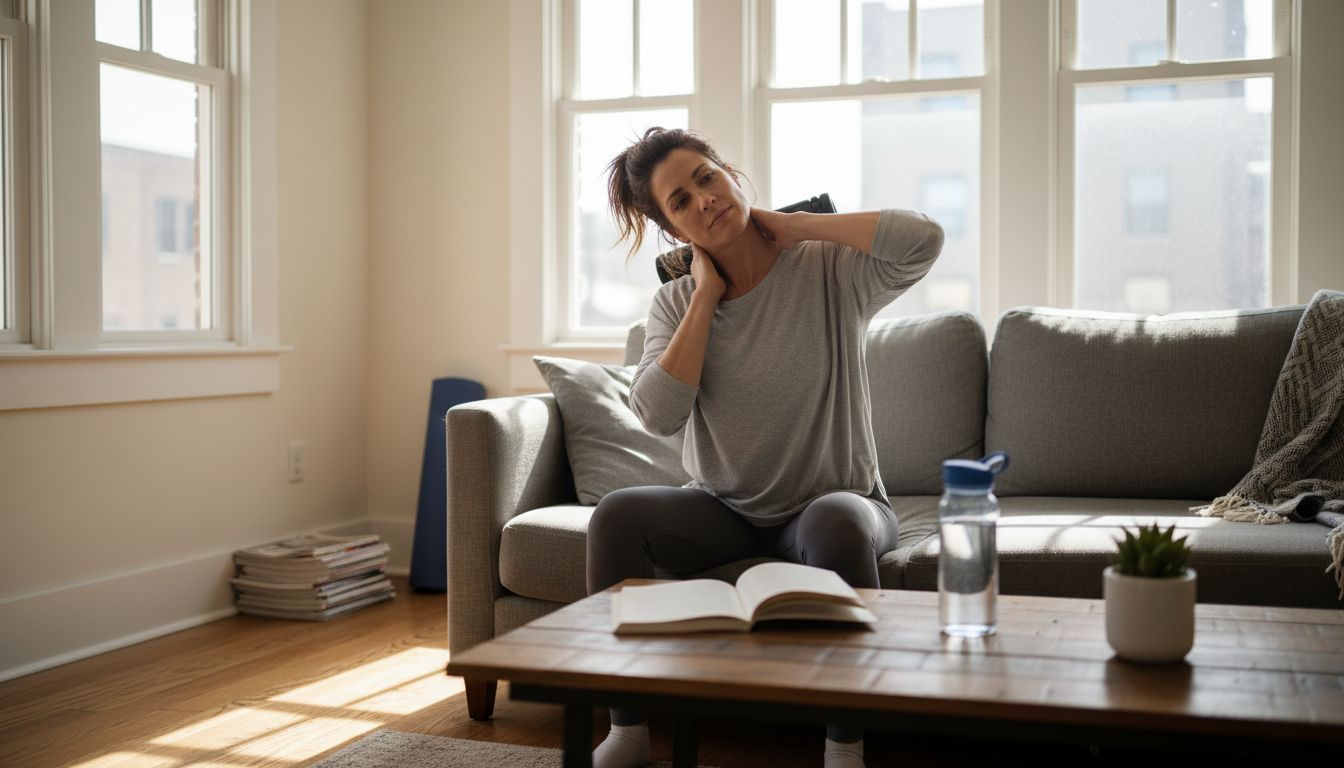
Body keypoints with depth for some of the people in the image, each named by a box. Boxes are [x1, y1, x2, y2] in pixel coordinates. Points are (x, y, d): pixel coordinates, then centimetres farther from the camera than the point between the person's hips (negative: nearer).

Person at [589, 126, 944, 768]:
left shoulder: (829, 271, -7)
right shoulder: (676, 303, 1)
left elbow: (922, 238, -28)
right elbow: (658, 415, -16)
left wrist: (791, 225, -16)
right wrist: (708, 293, -13)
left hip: (832, 499, -2)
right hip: (722, 509, 3)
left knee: (836, 523, -37)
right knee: (616, 515, -23)